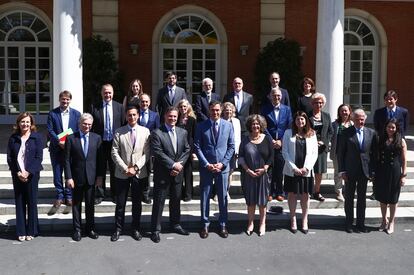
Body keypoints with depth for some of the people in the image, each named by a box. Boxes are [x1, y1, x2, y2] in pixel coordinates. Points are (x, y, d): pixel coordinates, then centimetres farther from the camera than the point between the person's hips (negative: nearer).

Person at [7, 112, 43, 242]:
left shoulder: (37, 137, -1)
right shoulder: (13, 138, 5)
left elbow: (39, 157, -6)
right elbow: (9, 158, 3)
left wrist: (28, 172, -13)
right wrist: (18, 173, -8)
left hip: (32, 174, -2)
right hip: (17, 175, 2)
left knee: (32, 202, 3)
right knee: (19, 203, 5)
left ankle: (31, 231, 13)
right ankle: (21, 232, 13)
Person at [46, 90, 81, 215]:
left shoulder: (76, 114, 5)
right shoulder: (52, 113, 3)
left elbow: (79, 131, 3)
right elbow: (50, 131, -4)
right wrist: (59, 142, -17)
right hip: (56, 149, 0)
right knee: (57, 174, 5)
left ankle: (69, 198, 15)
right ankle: (59, 197, 16)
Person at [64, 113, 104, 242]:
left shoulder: (97, 138, 3)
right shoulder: (71, 138, -3)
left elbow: (100, 158, 3)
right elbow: (67, 160, -4)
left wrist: (100, 175, -1)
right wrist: (68, 177, -9)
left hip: (91, 177, 1)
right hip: (77, 177, -1)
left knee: (90, 204, 10)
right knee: (76, 204, 9)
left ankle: (90, 228, 24)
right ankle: (77, 230, 20)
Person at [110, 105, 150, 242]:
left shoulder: (145, 131, 1)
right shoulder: (119, 132, 0)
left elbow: (147, 153, -2)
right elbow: (114, 152, -3)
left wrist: (135, 167, -11)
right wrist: (125, 168, -11)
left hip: (139, 173, 0)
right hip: (122, 173, 0)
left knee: (137, 203, 9)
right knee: (120, 203, 6)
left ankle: (136, 229, 21)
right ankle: (118, 229, 18)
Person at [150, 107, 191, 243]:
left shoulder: (183, 132, 7)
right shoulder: (157, 133, -10)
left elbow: (187, 150, 5)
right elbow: (158, 153, -16)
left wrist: (179, 164, -9)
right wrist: (173, 165, -17)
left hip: (178, 172, 5)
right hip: (162, 174, -5)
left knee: (176, 200, 17)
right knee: (159, 201, 2)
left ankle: (175, 224, 33)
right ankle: (155, 229, 11)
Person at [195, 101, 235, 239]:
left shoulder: (228, 125, 3)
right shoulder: (201, 126, -1)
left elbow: (231, 147, 4)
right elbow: (197, 147, -2)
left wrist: (222, 163, -7)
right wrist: (206, 164, -10)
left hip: (222, 167, 1)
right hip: (206, 167, -1)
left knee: (223, 197, 8)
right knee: (205, 196, 6)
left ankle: (223, 225, 20)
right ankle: (205, 225, 18)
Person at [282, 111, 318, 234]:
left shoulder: (312, 134, 6)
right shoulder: (288, 133, 2)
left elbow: (314, 153, 3)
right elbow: (285, 152, -2)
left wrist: (306, 167, -8)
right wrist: (294, 168, -10)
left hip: (306, 170, 1)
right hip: (291, 170, -1)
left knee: (305, 195, 6)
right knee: (292, 194, 6)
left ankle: (304, 220, 17)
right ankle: (293, 219, 17)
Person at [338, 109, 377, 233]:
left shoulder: (371, 133, 3)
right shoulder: (346, 133, -5)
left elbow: (374, 153, 5)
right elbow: (340, 153, -4)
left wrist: (373, 171, 0)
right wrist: (342, 170, -8)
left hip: (365, 171, 2)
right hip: (350, 171, -2)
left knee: (362, 198, 11)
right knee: (349, 198, 8)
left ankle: (360, 223, 22)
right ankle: (349, 223, 20)